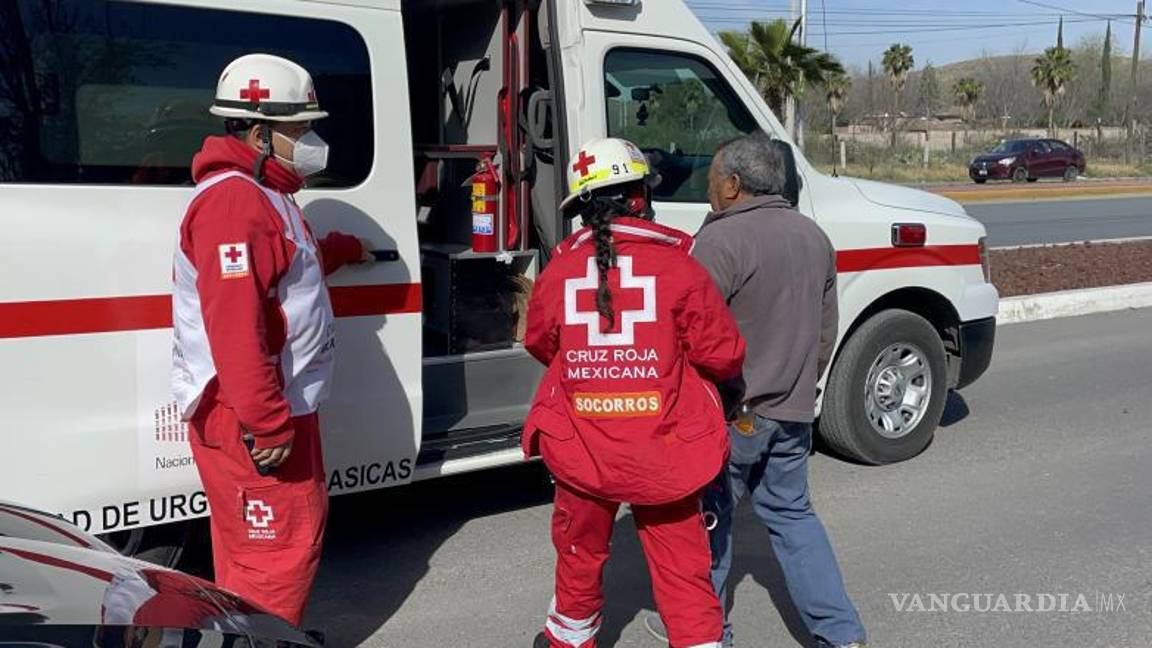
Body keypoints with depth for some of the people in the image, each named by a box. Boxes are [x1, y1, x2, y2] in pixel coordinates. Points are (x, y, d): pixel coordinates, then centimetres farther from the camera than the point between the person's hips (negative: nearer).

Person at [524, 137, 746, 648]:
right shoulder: (677, 264, -12)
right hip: (663, 452, -3)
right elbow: (724, 357, -8)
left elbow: (539, 344, 12)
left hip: (581, 448, 3)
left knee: (580, 551, 25)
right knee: (682, 567, 10)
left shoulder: (557, 271, -5)